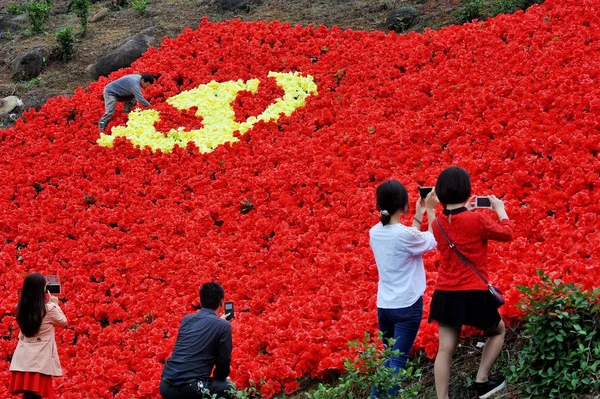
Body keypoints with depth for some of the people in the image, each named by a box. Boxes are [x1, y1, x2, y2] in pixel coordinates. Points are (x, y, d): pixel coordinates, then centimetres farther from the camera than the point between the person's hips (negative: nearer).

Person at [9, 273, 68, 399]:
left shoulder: (21, 308, 1)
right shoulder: (49, 309, -13)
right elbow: (63, 322, 4)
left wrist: (47, 303, 19)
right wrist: (54, 304, 13)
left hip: (23, 357, 5)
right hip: (40, 359, -5)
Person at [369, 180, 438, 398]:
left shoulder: (375, 232, 1)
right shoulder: (405, 234, -20)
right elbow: (433, 241, 0)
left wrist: (419, 215, 17)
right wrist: (431, 210, 7)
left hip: (383, 305, 7)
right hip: (407, 305, -7)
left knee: (390, 358, 19)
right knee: (398, 362, -4)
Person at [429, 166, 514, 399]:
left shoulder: (437, 223, 2)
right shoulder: (477, 219, -15)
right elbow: (506, 233, 2)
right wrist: (500, 209, 16)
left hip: (445, 294, 4)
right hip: (474, 293, -4)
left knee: (445, 349, 3)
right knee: (498, 330, 22)